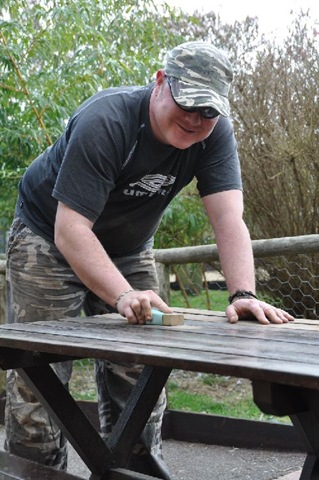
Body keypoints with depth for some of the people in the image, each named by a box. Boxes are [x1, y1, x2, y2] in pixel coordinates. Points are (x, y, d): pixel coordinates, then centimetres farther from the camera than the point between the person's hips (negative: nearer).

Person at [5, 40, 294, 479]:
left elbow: (228, 218, -25)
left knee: (139, 376, 4)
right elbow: (70, 229, -36)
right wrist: (123, 296, -48)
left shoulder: (214, 132, -16)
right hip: (51, 239, -5)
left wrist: (243, 294, -40)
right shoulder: (105, 122, -32)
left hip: (128, 250, 5)